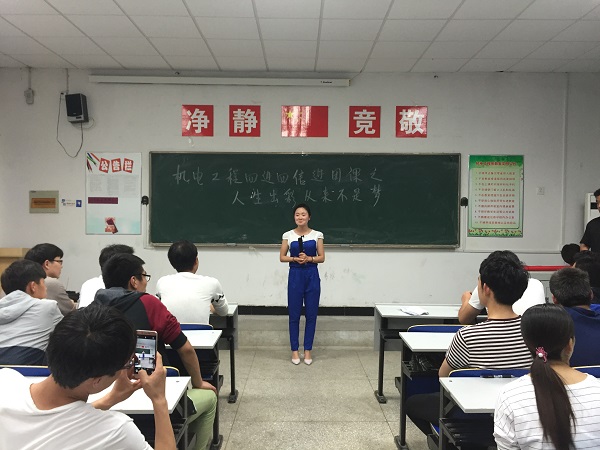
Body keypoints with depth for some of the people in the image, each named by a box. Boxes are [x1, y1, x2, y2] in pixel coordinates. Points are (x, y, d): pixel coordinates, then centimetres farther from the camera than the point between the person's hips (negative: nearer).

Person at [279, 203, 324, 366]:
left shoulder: (317, 235, 1)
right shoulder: (288, 235, 0)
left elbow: (322, 258, 2)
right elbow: (282, 257, 3)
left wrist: (309, 258, -16)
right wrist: (295, 258, -14)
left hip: (312, 276, 0)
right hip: (295, 275, 0)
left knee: (311, 314, 5)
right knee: (294, 315, 5)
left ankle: (308, 350, 18)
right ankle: (294, 350, 17)